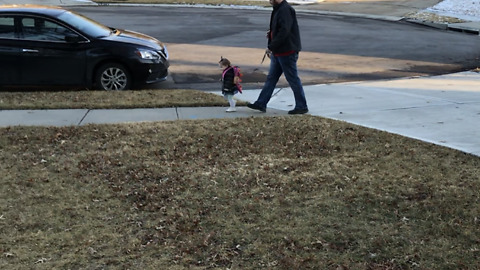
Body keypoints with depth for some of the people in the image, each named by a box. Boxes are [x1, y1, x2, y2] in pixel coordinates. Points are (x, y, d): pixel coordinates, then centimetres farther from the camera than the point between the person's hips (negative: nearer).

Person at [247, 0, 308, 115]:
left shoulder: (286, 10, -18)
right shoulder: (278, 10, 14)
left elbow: (284, 32, -25)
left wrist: (271, 47, -20)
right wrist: (271, 33, 5)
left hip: (287, 52, -10)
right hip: (278, 52, 10)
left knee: (293, 79, -2)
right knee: (271, 78, 13)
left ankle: (302, 107, 8)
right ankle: (261, 104, 18)